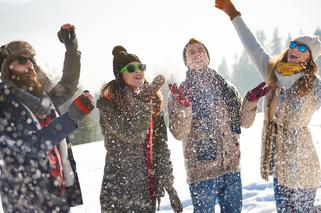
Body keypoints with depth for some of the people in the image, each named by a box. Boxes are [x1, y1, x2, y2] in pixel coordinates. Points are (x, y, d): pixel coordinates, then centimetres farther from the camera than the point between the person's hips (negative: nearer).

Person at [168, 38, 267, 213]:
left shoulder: (226, 88, 10)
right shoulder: (180, 94, -2)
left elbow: (244, 122, 10)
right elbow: (179, 134, -12)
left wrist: (251, 101, -6)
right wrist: (183, 107, -27)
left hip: (232, 168, 4)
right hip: (202, 171, -4)